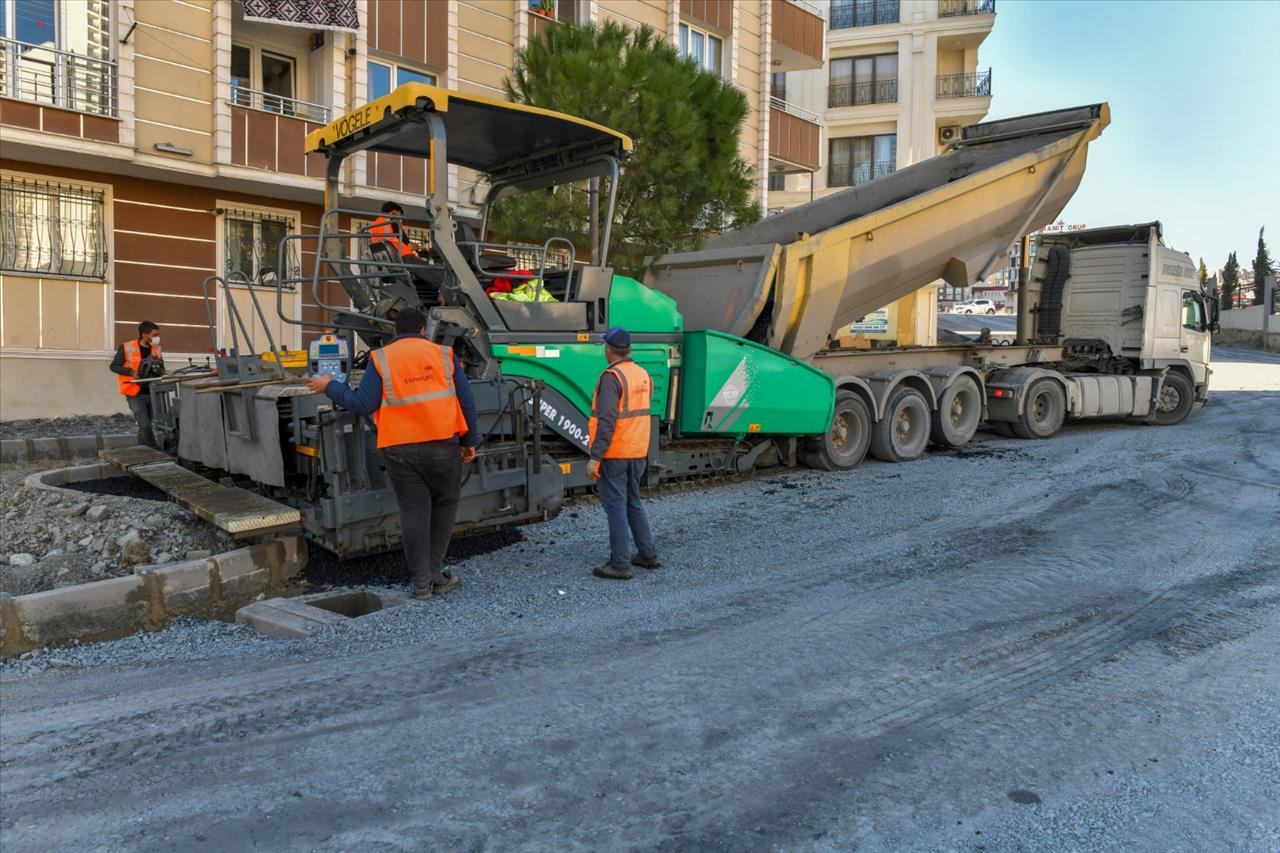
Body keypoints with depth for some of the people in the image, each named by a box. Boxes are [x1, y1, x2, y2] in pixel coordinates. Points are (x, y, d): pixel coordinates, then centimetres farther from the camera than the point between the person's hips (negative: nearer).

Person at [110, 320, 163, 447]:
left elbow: (161, 366, 15)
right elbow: (114, 366, -5)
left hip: (151, 393, 5)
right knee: (145, 425, -8)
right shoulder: (126, 348, -10)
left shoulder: (156, 348, 4)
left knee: (145, 425, 12)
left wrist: (160, 370, -9)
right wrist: (132, 372, -20)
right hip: (136, 395, -5)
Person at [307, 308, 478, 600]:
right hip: (442, 445, 0)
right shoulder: (444, 354, 6)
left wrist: (330, 387, 11)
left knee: (414, 510, 6)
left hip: (400, 449, 0)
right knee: (444, 504, 15)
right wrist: (469, 441, 15)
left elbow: (363, 404, -3)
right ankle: (435, 573, 13)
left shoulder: (381, 359, 2)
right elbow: (466, 402, 6)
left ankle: (421, 581, 8)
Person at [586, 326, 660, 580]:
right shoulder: (644, 375, 7)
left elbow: (606, 421, -22)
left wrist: (595, 457, -20)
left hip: (614, 454, -8)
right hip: (638, 453, 8)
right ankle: (648, 554, 24)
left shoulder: (611, 377, -16)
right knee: (633, 502, 19)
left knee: (616, 506, -1)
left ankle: (620, 564, 4)